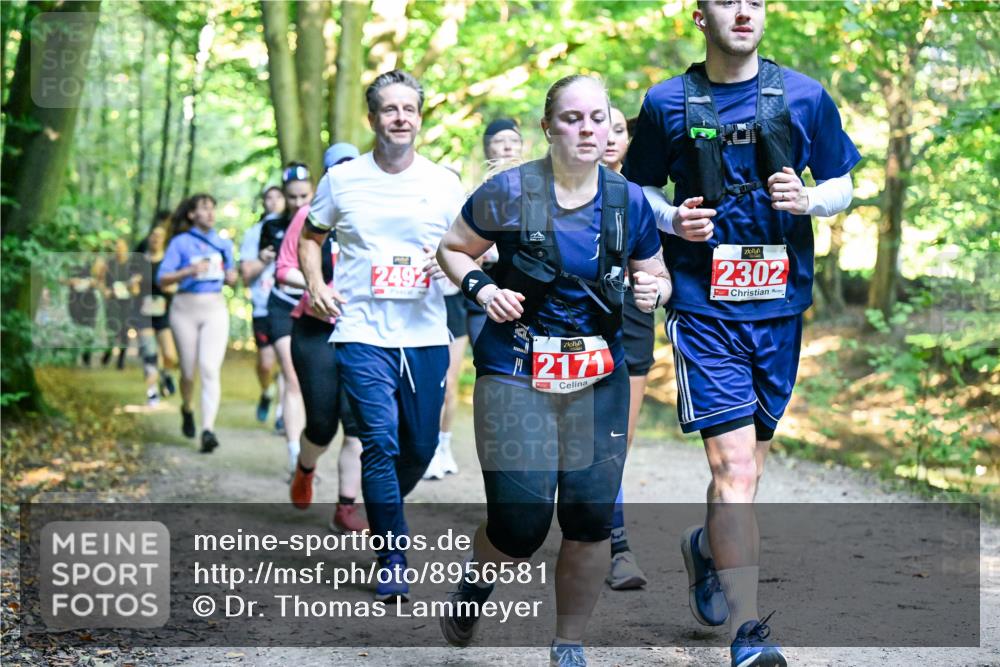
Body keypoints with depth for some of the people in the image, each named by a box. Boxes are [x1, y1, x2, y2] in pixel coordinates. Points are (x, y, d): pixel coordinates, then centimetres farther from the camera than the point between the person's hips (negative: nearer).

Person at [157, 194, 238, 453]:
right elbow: (162, 280, -5)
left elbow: (232, 277, 24)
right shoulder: (180, 243, 2)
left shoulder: (224, 243, 13)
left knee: (211, 369, -14)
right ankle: (187, 410, 38)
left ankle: (208, 430, -22)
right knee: (188, 370, 6)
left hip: (215, 308, 1)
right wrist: (189, 271, -21)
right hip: (185, 308, -1)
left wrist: (231, 277, 0)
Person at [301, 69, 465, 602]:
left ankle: (382, 518, 39)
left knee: (421, 447, 9)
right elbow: (311, 237, 17)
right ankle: (393, 560, -3)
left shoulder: (445, 184, 5)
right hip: (362, 333, -2)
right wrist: (316, 284, 0)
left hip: (426, 336, 2)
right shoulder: (341, 180, 4)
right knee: (381, 441, -13)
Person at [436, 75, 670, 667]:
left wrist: (652, 291, -9)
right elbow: (452, 250, 6)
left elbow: (656, 277, 14)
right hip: (515, 373, -3)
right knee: (520, 526, -10)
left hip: (599, 378, 3)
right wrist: (481, 288, -12)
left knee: (591, 518, -3)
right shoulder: (508, 193, -7)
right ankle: (475, 585, 27)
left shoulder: (629, 201, 2)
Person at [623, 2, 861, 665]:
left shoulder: (804, 97, 4)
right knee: (734, 466, -14)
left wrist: (808, 200, -11)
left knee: (748, 465, 15)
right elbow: (639, 187, 12)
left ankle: (707, 546, 46)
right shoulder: (667, 103, 2)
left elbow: (842, 186, 11)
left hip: (779, 305, 3)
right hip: (704, 308, -3)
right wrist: (672, 218, -9)